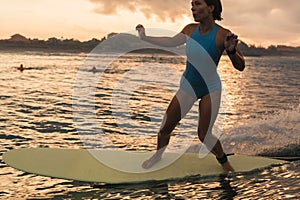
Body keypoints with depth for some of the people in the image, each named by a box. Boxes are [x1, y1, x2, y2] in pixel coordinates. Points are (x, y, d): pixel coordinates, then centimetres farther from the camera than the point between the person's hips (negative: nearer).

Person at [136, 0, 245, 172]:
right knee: (166, 127, 5)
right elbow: (172, 42, 10)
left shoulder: (223, 35, -19)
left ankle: (224, 161, 24)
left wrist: (231, 51, -38)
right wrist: (145, 38, 11)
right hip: (188, 86, 4)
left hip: (211, 89, -4)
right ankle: (158, 155, 35)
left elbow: (240, 67, -18)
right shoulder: (191, 29, -6)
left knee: (204, 135, -6)